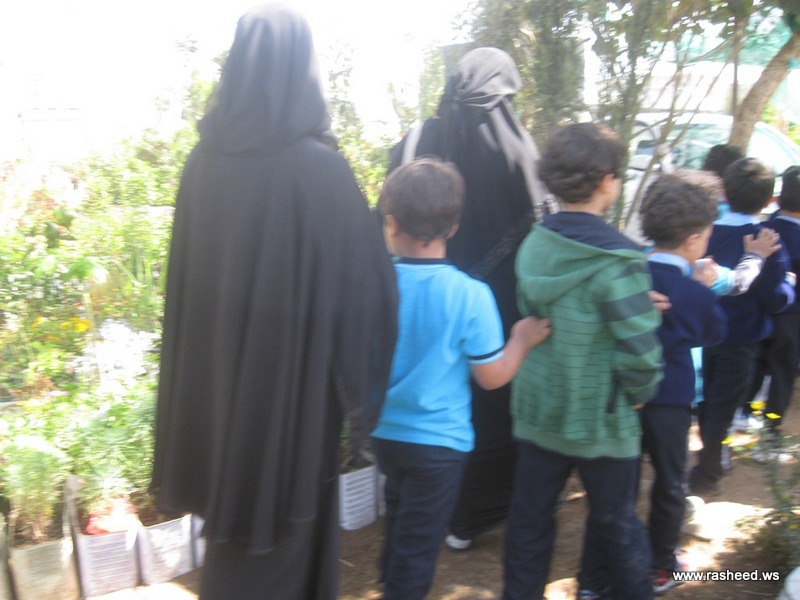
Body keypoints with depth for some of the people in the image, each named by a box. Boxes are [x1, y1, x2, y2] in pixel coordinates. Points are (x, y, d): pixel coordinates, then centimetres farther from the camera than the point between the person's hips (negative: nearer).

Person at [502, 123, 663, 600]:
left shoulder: (533, 244, -2)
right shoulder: (617, 260, -22)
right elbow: (639, 349, -23)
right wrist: (640, 393, -3)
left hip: (537, 408, 5)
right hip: (601, 419, -5)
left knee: (530, 516, 16)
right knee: (616, 522, 14)